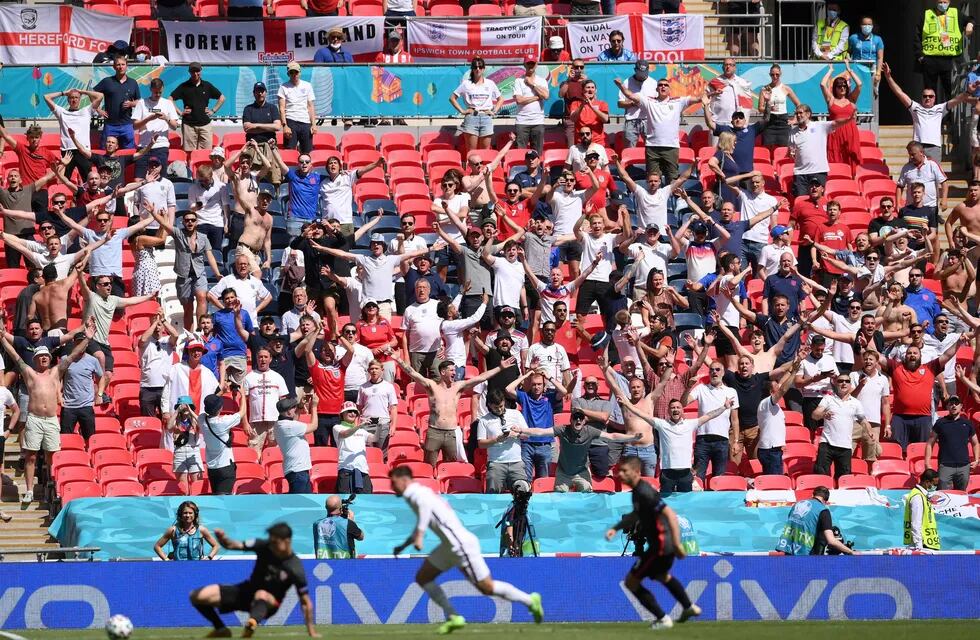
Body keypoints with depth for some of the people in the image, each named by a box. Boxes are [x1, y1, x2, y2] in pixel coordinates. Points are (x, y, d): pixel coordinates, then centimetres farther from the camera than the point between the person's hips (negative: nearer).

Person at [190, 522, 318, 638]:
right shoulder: (264, 546, -12)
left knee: (261, 595, -44)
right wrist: (223, 539, -35)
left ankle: (252, 623, -72)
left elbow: (305, 602, -15)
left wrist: (311, 632, -14)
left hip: (268, 604, -5)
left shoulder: (296, 570, -21)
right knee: (197, 596, -7)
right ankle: (221, 629, 12)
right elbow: (233, 545, -11)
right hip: (247, 591, 5)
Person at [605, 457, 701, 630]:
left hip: (661, 545, -10)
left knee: (631, 581, -1)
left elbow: (670, 514, -29)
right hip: (665, 544, 10)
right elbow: (636, 514, 29)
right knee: (662, 576, 36)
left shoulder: (644, 492, -23)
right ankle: (689, 608, 50)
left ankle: (662, 619, 4)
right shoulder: (637, 490, 8)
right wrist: (615, 528, 21)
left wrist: (677, 544, -34)